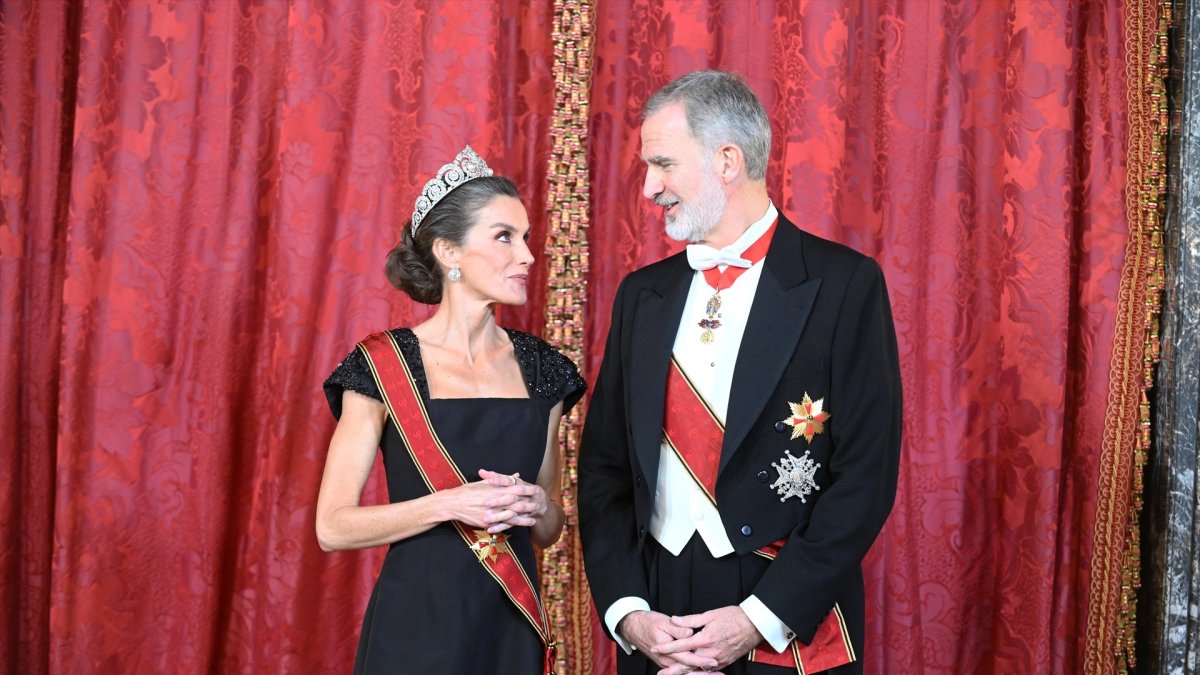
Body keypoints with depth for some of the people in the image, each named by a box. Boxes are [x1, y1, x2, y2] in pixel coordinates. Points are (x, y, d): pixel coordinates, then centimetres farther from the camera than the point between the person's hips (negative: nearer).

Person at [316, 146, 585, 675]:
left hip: (512, 626, 4)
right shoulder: (383, 365, -7)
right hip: (417, 622, -4)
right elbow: (333, 527, -9)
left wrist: (537, 506, -8)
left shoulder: (538, 367, 6)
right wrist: (450, 504, -19)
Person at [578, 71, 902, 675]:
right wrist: (625, 610, -6)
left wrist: (760, 618, -16)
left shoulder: (844, 284, -7)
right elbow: (604, 468, 7)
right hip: (653, 621, 4)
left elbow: (866, 474, -11)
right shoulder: (642, 294, 8)